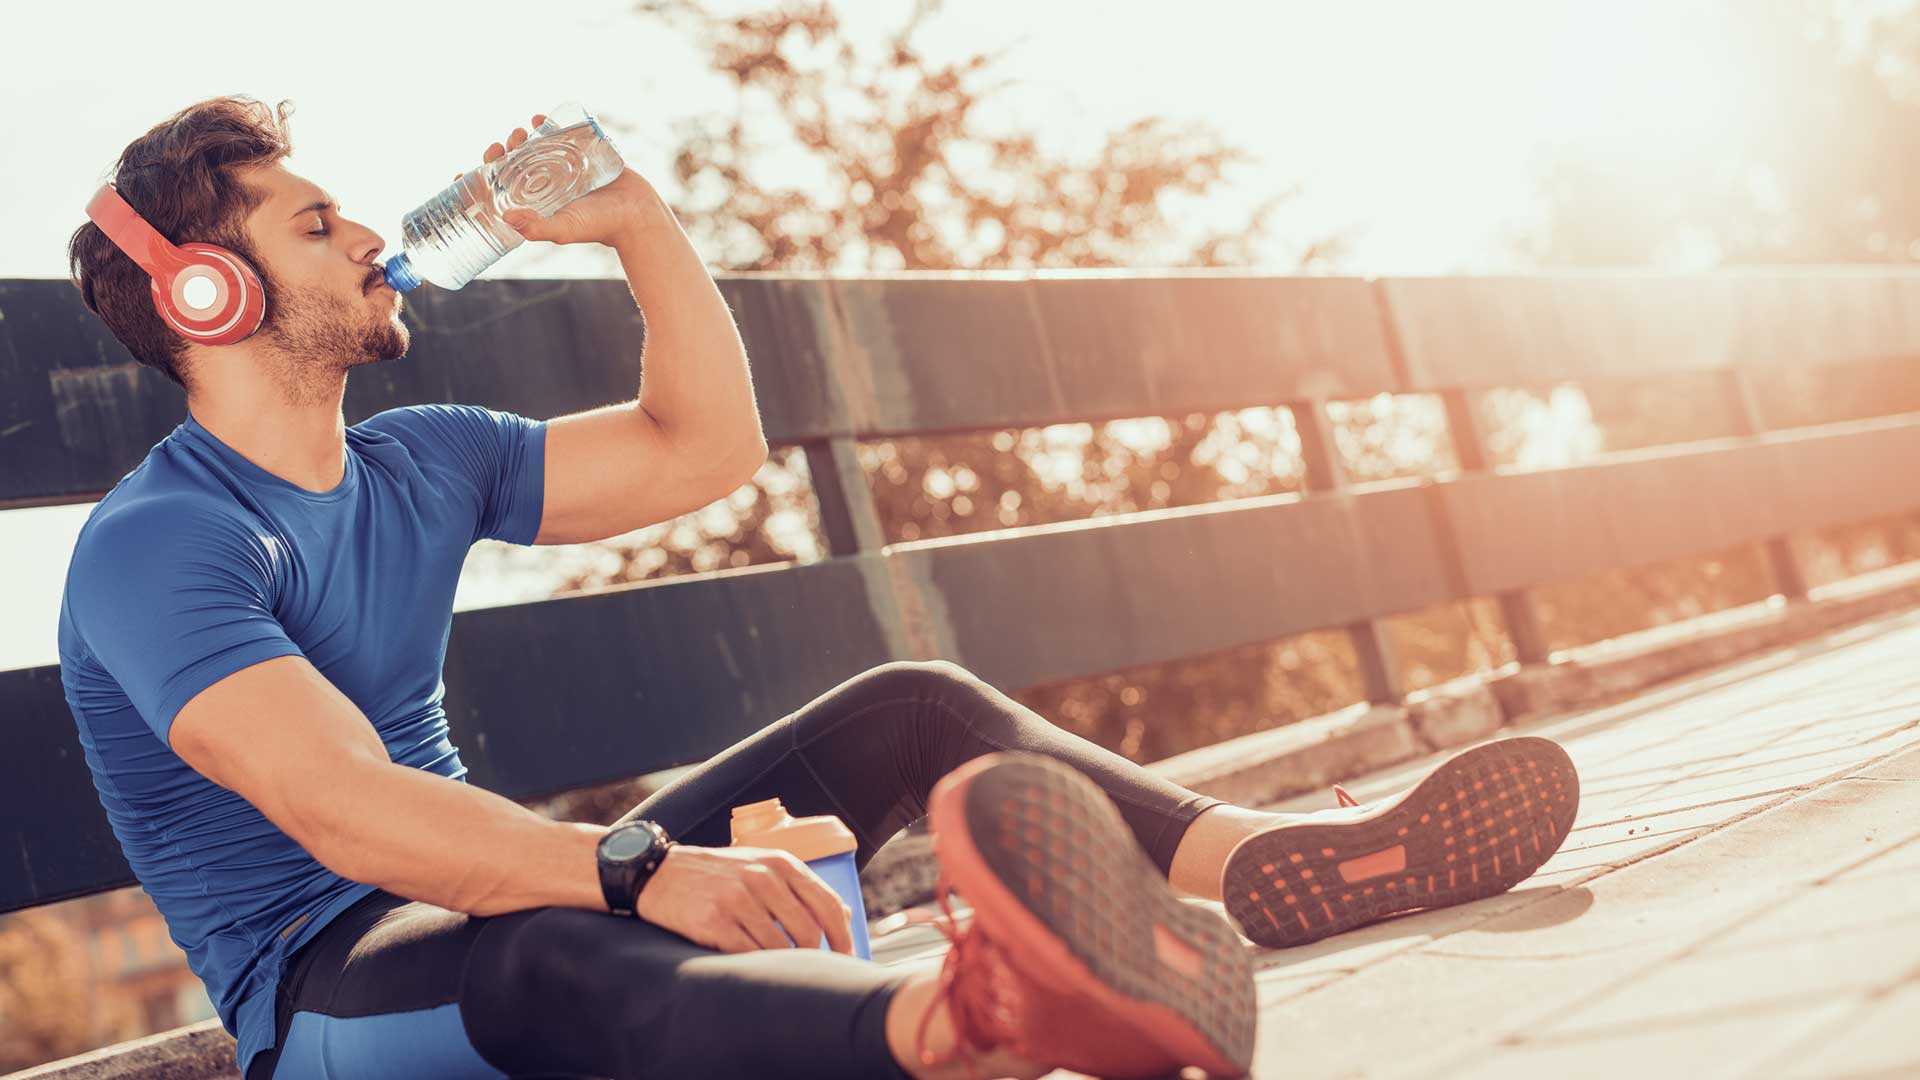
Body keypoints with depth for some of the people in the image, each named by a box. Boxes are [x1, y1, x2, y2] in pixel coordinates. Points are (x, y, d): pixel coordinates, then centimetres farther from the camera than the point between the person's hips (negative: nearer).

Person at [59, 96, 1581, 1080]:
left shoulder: (413, 467, 13)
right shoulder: (154, 547, -14)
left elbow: (709, 448, 20)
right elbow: (344, 809, -30)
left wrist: (639, 223, 11)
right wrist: (640, 867, -42)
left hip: (501, 896, 9)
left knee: (908, 710, -3)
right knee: (557, 949, -45)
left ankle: (1256, 864, -27)